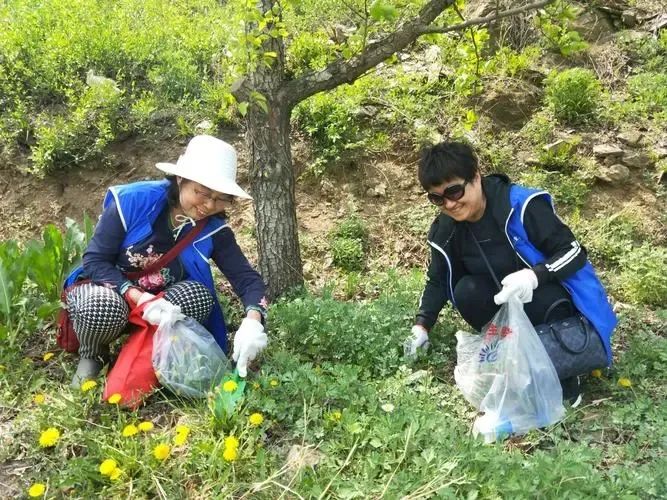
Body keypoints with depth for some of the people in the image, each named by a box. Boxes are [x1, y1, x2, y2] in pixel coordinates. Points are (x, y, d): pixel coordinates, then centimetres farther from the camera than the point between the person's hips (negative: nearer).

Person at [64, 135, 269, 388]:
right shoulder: (133, 200, -23)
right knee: (103, 307, -38)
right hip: (103, 287, -3)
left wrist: (253, 321, -42)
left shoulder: (213, 230, -14)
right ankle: (92, 355, -3)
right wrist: (139, 298, -35)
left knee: (200, 295, -27)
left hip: (154, 299, 3)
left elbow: (246, 277, -19)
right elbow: (94, 261, -20)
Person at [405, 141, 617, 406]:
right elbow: (438, 280, 7)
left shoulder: (522, 204, -25)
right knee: (466, 292, -25)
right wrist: (421, 325, -5)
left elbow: (574, 252, -22)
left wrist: (534, 276, -40)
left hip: (553, 298, -4)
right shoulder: (446, 231, -9)